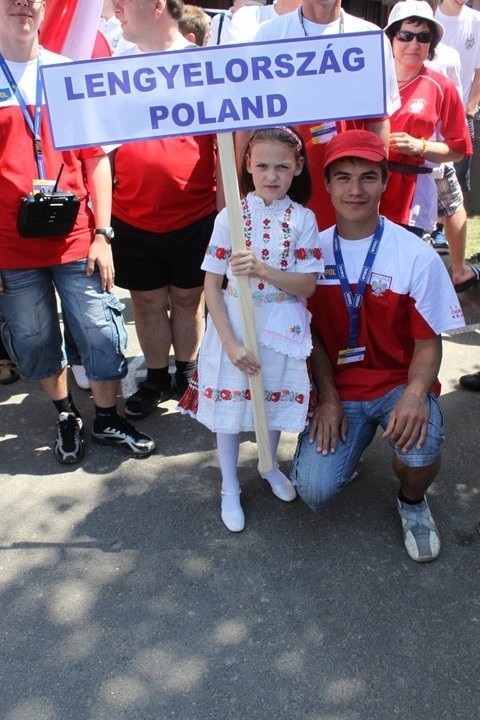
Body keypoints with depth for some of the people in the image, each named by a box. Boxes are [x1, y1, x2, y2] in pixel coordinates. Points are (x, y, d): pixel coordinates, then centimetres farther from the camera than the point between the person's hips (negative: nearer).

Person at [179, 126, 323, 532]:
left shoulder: (303, 219, -5)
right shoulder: (230, 216, -7)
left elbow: (307, 286, -9)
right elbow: (212, 284, -7)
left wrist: (262, 269, -26)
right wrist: (230, 342, -15)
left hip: (283, 328, 1)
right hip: (234, 324, -1)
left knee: (275, 400, 16)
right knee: (229, 406, 8)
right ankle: (230, 487, 29)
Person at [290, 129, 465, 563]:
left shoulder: (417, 256, -11)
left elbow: (428, 343, -6)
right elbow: (313, 334, 4)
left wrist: (415, 394, -26)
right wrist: (328, 399, -7)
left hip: (399, 382, -1)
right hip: (339, 387, 2)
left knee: (420, 450, -33)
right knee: (313, 491, -16)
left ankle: (412, 502, 7)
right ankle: (349, 443, 21)